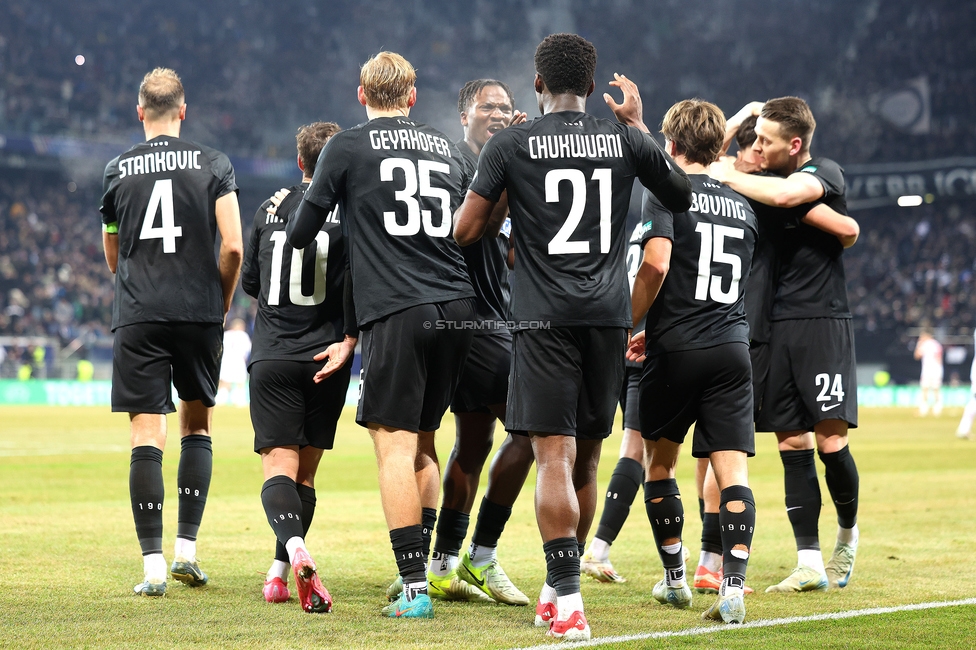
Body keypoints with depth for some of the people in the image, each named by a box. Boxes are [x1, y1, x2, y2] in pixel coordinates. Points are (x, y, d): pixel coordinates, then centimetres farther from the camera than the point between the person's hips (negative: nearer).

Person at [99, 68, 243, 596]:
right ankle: (186, 548, 8)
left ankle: (153, 564, -6)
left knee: (146, 436, -1)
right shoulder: (213, 165, 2)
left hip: (138, 316, 0)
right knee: (196, 425, 15)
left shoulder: (117, 171, 7)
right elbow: (233, 247, -4)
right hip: (198, 312, 0)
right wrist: (221, 303, 11)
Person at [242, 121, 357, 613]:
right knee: (304, 471, 13)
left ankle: (294, 547, -33)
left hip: (270, 356, 1)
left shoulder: (270, 208, 7)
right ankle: (280, 573, 13)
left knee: (278, 467, -6)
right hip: (324, 359, -1)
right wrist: (348, 339, -4)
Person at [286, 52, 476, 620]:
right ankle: (423, 566, 19)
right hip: (459, 309, 5)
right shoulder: (448, 148, 17)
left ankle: (415, 587, -12)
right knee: (423, 440, 17)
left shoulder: (348, 147, 3)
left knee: (396, 444, -5)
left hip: (398, 312, -5)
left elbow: (300, 235, 8)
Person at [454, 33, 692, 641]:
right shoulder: (626, 141, 7)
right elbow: (683, 196, 24)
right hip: (609, 316, 3)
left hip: (545, 317, -3)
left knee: (554, 456, -7)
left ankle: (568, 601, -17)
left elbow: (465, 232, 1)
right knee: (586, 459, 13)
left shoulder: (510, 145, 0)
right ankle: (558, 590, 25)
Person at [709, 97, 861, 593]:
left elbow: (782, 195, -23)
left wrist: (728, 176, -13)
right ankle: (810, 565, 3)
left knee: (830, 441, -9)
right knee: (792, 444, 1)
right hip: (776, 325, 6)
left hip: (822, 322, -6)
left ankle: (847, 534, 18)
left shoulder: (825, 173, -5)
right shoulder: (768, 180, 14)